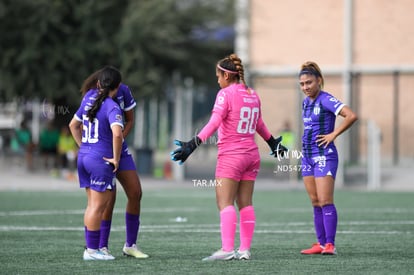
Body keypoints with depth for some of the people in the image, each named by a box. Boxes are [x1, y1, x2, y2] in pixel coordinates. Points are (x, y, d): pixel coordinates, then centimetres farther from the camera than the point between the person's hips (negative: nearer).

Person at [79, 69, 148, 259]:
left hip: (119, 149, 5)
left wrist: (120, 139, -12)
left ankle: (130, 245, 10)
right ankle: (102, 247, -2)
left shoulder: (123, 91, -8)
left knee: (135, 193, 0)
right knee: (109, 197, -13)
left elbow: (130, 120, 3)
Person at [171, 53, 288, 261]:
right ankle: (245, 249, 6)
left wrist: (192, 145, -25)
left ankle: (227, 249, -21)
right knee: (246, 203, 8)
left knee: (225, 203, -10)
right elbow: (259, 124, 26)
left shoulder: (226, 93, -9)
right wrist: (273, 142, 42)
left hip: (230, 155, -7)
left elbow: (214, 123, -20)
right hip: (251, 154, 7)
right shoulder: (253, 95, 12)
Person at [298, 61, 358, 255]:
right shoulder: (306, 102, 13)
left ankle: (330, 244, -11)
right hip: (307, 155, 8)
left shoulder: (326, 100, -13)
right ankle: (321, 243, 11)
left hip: (324, 155, -8)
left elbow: (351, 116, -23)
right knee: (315, 202, 8)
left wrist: (333, 134, -18)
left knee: (325, 201, -11)